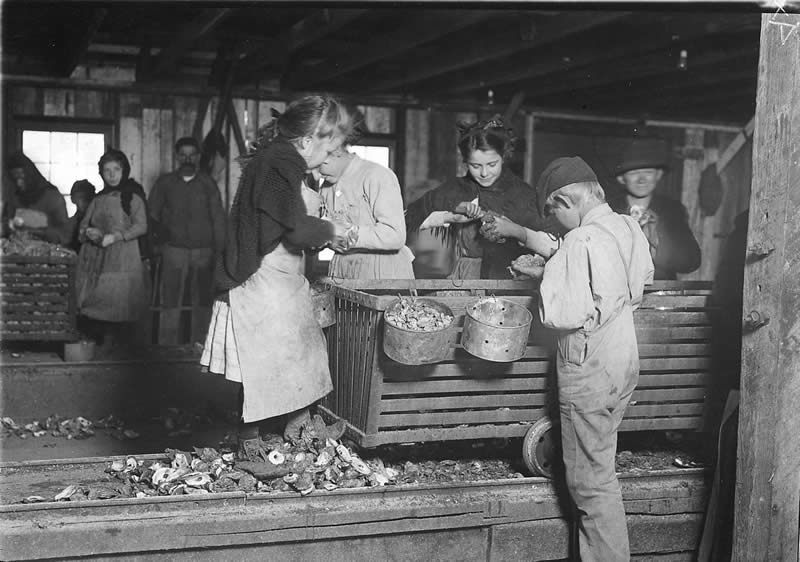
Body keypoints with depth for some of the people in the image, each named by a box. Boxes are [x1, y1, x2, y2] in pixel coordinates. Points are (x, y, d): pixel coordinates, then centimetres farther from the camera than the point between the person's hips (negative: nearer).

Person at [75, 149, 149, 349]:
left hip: (122, 259, -4)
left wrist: (114, 236, -14)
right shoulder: (98, 199, 18)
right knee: (96, 301, -3)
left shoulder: (132, 197, 2)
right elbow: (83, 225, 20)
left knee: (118, 301, -12)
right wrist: (89, 232, -4)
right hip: (95, 257, 5)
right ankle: (100, 341, 2)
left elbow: (141, 226, -7)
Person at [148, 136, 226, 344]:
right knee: (171, 302, -4)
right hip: (174, 249, 0)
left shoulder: (208, 183, 8)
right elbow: (151, 215, 12)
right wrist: (159, 240, 0)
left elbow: (218, 218, 5)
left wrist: (219, 249, -1)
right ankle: (167, 348, 1)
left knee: (203, 301, 2)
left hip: (204, 251, 1)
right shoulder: (164, 182, 8)